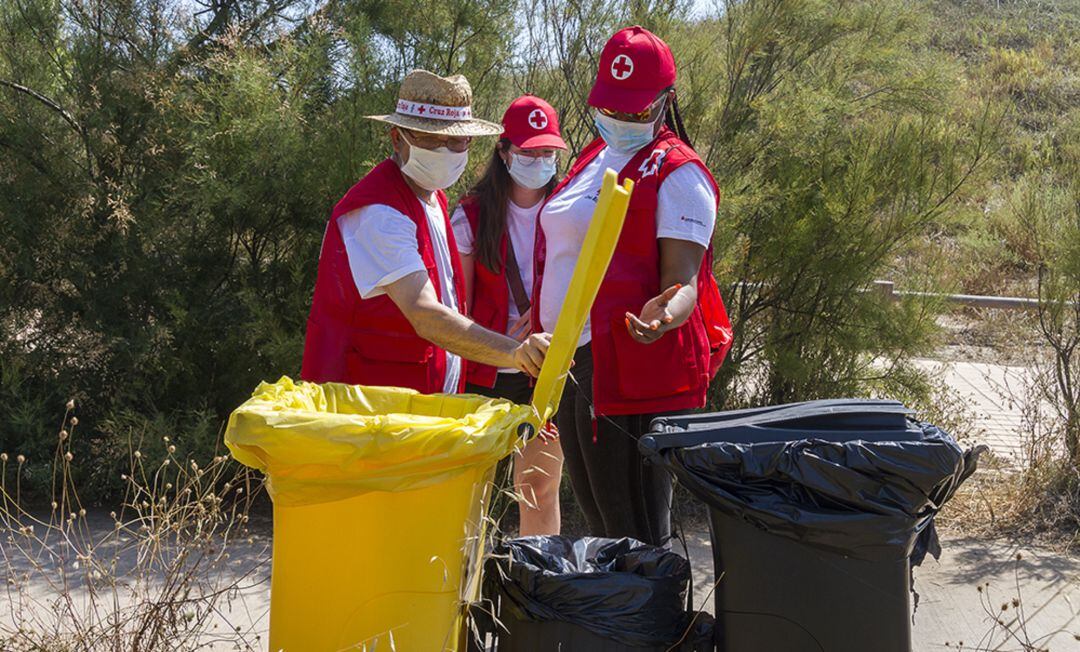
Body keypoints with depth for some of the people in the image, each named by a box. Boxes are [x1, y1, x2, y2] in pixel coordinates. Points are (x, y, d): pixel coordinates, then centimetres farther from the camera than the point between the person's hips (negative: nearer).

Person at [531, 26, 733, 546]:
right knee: (597, 522, 18)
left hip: (631, 369, -9)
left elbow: (682, 282, -17)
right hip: (569, 363, 9)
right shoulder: (592, 158, 16)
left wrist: (662, 314, -38)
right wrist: (539, 322, 21)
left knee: (635, 530, -5)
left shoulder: (677, 173, -9)